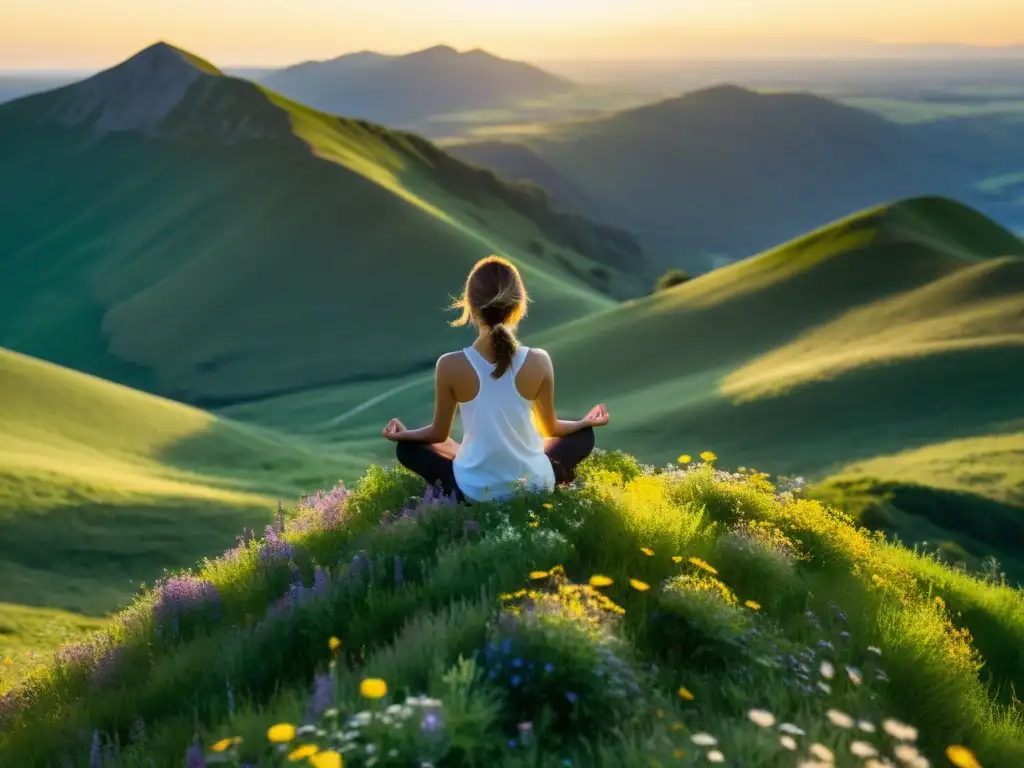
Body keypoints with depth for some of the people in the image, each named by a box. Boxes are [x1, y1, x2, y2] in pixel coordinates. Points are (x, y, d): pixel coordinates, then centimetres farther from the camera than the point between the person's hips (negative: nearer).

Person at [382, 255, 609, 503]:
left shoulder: (451, 365, -19)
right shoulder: (538, 362, -16)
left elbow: (439, 433, -3)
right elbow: (551, 428, 1)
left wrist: (404, 434, 19)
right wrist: (585, 422, 23)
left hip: (475, 492, -1)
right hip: (533, 486, 1)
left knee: (406, 448, 25)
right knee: (584, 435, 28)